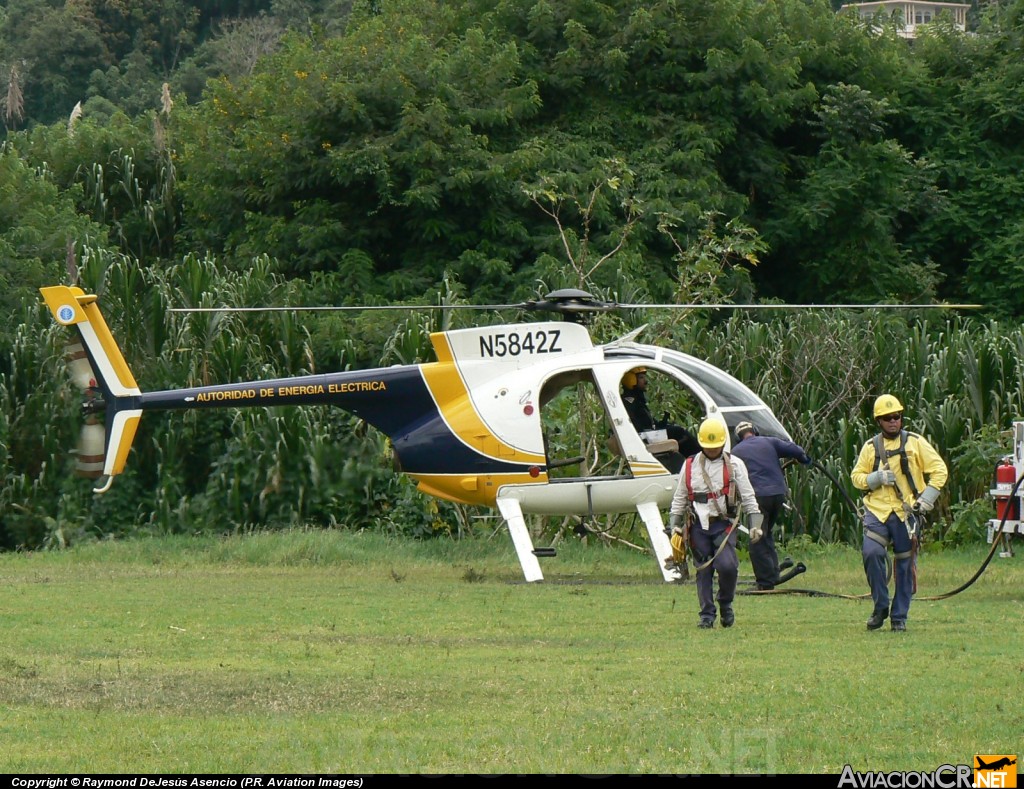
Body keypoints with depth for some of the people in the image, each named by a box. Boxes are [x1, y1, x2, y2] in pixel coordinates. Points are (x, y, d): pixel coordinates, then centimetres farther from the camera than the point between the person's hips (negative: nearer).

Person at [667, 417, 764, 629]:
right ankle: (707, 614, 9)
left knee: (726, 565, -19)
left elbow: (748, 497, 3)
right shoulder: (690, 466, 9)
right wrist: (674, 525, 6)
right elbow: (679, 498, 15)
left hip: (724, 524, -2)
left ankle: (726, 603, 6)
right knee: (704, 571, 1)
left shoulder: (734, 465, 4)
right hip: (698, 526, 2)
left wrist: (755, 524, -6)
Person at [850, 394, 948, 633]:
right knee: (871, 553, -20)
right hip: (877, 512, 1)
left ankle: (899, 617, 13)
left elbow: (939, 470, 5)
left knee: (904, 566, 3)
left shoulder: (915, 443, 4)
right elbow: (856, 477, 10)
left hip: (906, 513, -1)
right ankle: (880, 606, -5)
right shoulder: (871, 447, 9)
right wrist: (878, 477, -9)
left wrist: (927, 498, -6)